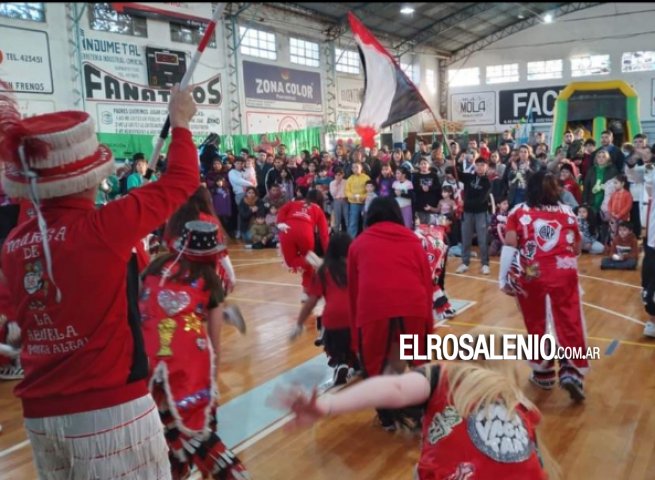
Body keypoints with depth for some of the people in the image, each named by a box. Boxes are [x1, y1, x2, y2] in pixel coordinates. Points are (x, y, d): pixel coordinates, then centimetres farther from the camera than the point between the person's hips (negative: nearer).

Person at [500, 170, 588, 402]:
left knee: (536, 323, 13)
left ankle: (543, 373, 23)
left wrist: (503, 279, -2)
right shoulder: (567, 212, 14)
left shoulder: (519, 212, 8)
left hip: (531, 274, 0)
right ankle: (572, 372, -10)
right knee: (570, 321, 4)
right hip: (563, 272, 1)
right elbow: (576, 249, 18)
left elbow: (510, 246, -3)